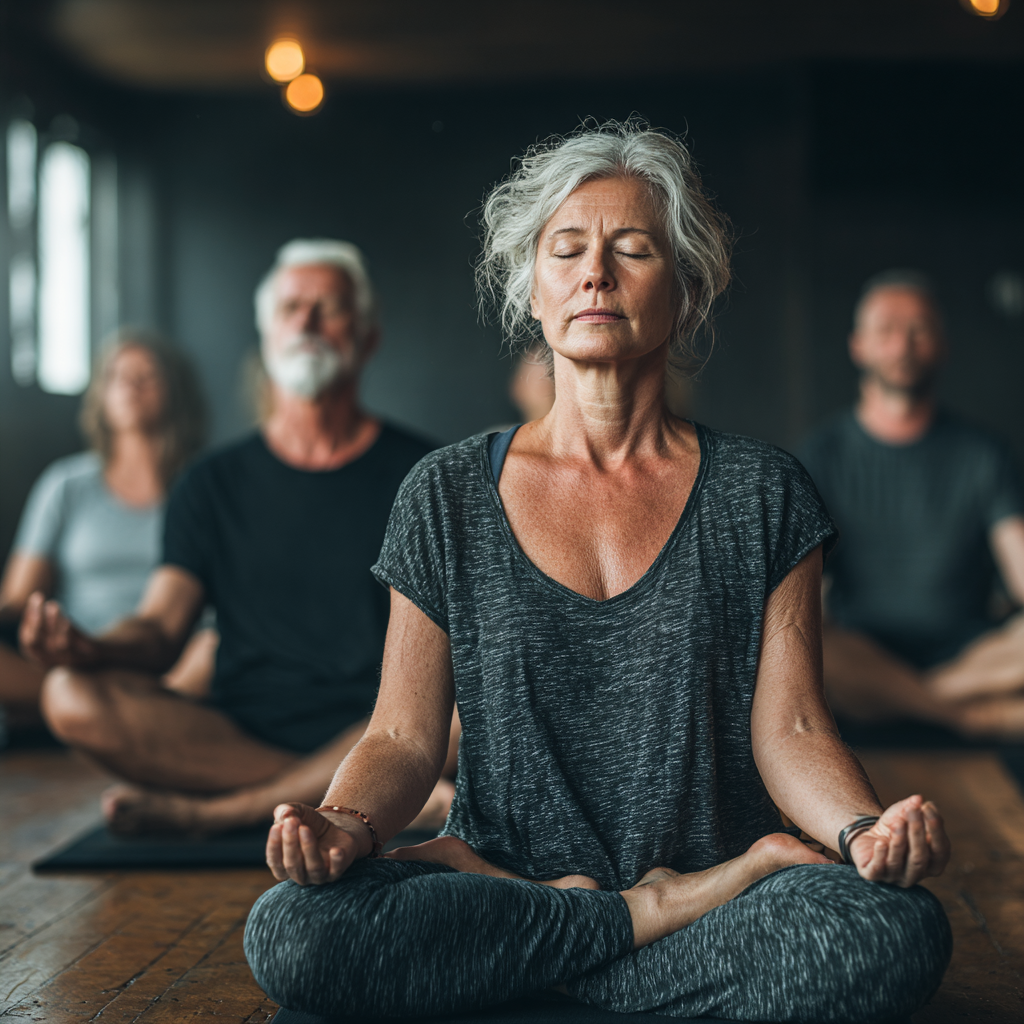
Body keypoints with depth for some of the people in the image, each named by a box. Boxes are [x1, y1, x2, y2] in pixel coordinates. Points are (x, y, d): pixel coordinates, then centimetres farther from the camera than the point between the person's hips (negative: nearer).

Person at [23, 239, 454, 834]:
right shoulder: (217, 484, 14)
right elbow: (162, 627, 4)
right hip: (240, 732, 2)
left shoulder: (420, 472, 8)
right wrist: (92, 650, -20)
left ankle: (200, 812, -23)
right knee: (71, 695, -23)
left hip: (374, 733, -1)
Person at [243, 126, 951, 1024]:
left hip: (714, 875, 0)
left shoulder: (762, 496, 4)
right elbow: (405, 737, 3)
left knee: (899, 932, -32)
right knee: (291, 934, -29)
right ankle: (663, 913, -13)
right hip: (500, 867, 1)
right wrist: (348, 824, -20)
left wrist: (865, 830, -22)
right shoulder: (449, 498, 5)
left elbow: (789, 728, 0)